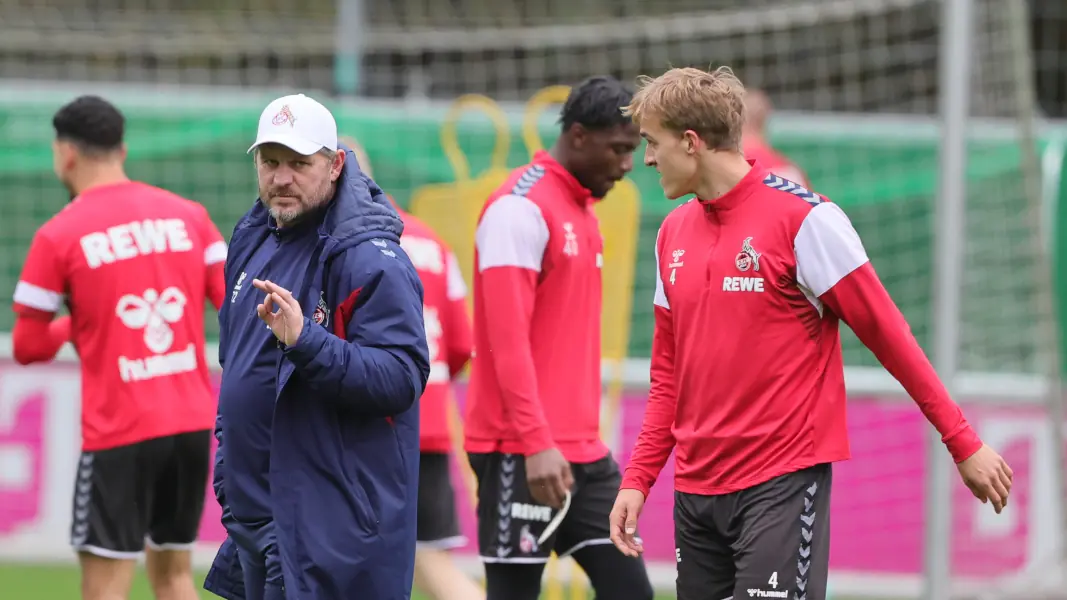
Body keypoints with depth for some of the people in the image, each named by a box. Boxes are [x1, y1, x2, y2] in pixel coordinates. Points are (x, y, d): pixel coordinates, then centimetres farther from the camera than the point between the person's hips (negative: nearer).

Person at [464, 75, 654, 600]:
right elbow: (508, 339, -19)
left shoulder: (581, 211, 16)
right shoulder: (521, 208, -12)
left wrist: (581, 436, 15)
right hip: (522, 454, -9)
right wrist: (536, 443, -25)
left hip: (581, 451, 9)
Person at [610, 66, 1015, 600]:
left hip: (782, 482, -7)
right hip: (696, 490, 7)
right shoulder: (673, 234, 11)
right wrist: (638, 478, 9)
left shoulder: (804, 218, -9)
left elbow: (887, 334, -7)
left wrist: (962, 442, -6)